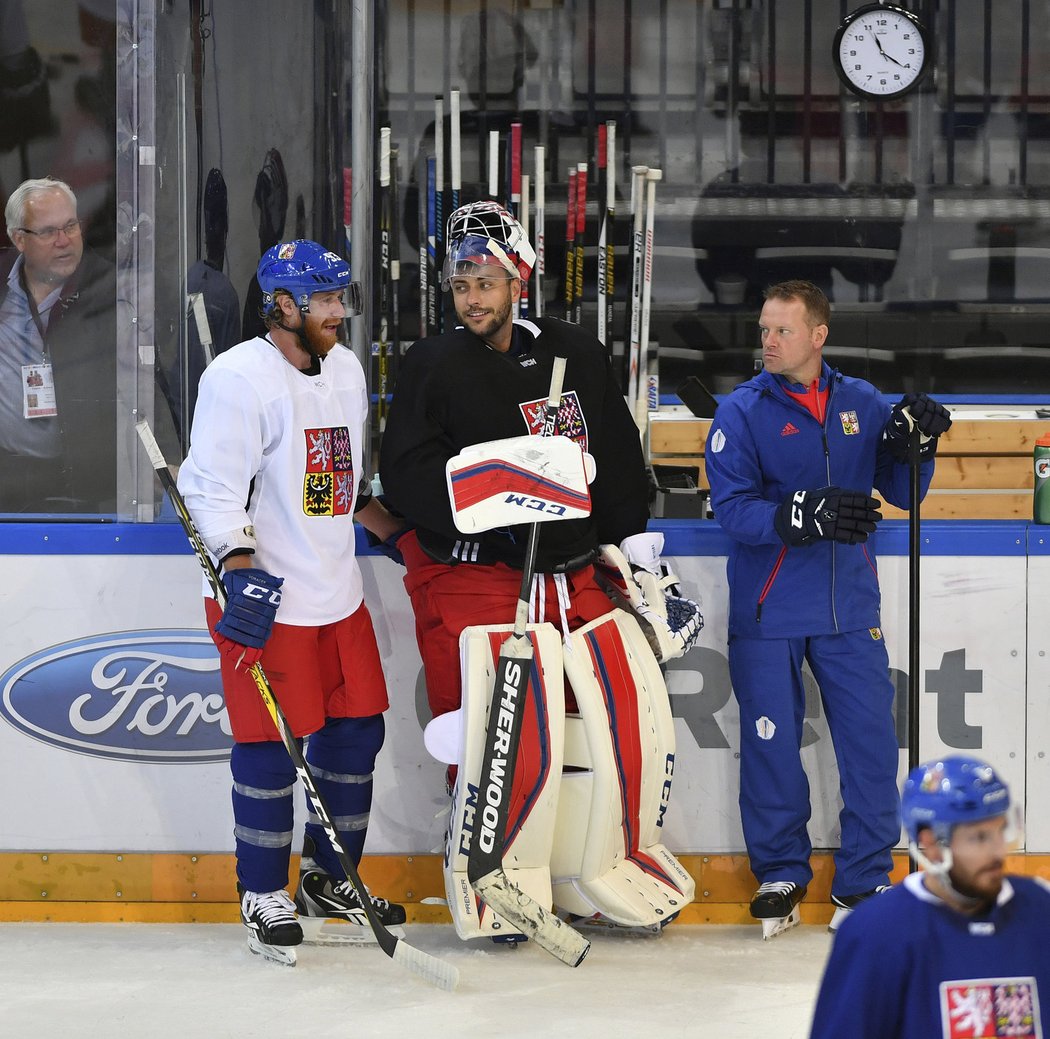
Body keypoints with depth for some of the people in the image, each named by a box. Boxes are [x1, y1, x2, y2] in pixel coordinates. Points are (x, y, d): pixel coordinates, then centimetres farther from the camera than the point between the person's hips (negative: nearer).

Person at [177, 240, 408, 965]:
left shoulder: (346, 369, 12)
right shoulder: (239, 378, -14)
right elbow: (216, 489, -17)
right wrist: (242, 577, -24)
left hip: (338, 592, 8)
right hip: (265, 598, -8)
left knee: (358, 728, 10)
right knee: (270, 743, -3)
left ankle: (327, 880, 25)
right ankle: (264, 896, 9)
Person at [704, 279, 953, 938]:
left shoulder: (862, 405, 6)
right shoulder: (742, 412, -2)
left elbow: (901, 492, 11)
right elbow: (733, 507, -12)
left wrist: (916, 444, -9)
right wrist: (803, 516, -26)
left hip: (849, 610, 2)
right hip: (767, 612, -2)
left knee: (871, 740, -1)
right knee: (772, 745, 3)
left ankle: (865, 881, 12)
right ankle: (781, 875, 20)